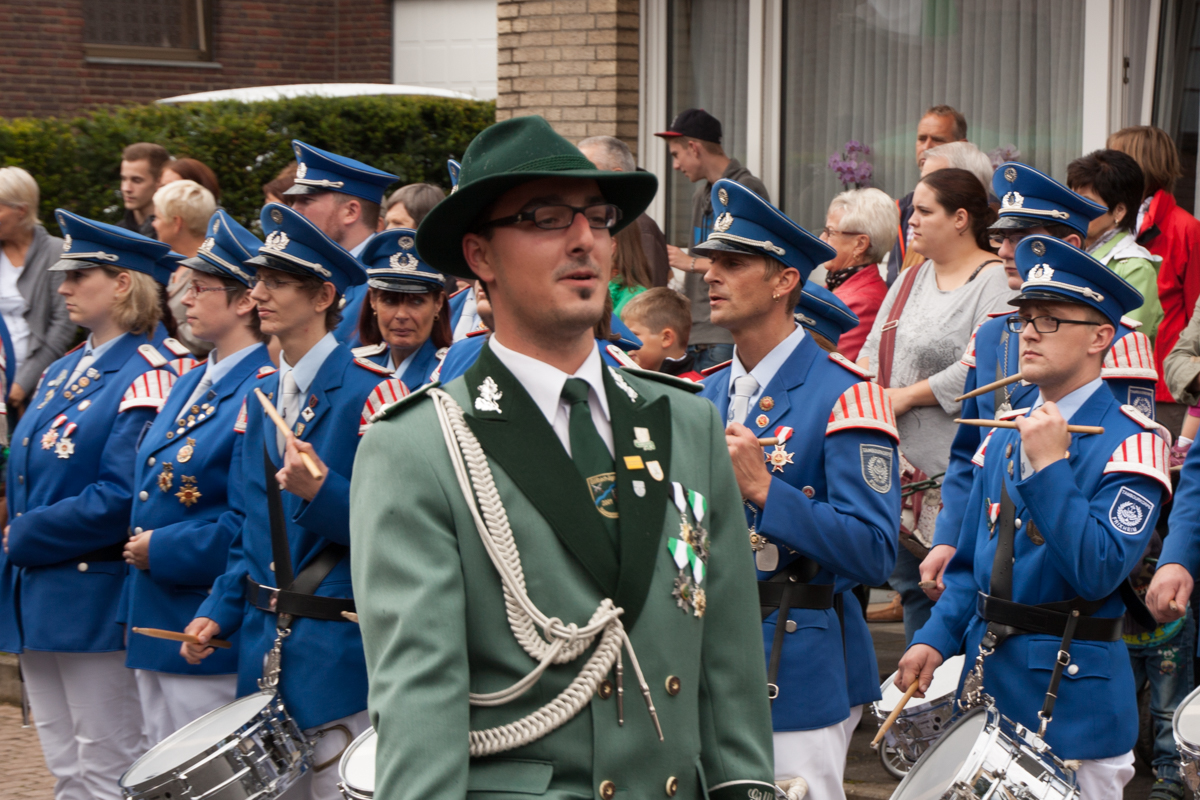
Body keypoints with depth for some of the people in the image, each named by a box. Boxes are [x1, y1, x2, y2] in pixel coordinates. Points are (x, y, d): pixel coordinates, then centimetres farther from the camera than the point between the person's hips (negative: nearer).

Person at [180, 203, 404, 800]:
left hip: (340, 655, -7)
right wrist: (219, 612, 7)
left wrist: (323, 492, -28)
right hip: (265, 648, 7)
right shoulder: (260, 394, 12)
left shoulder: (371, 391, -11)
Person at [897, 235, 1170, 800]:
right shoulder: (1005, 438, 11)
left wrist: (1050, 466, -22)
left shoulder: (1128, 444, -11)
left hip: (1073, 705, -6)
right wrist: (936, 639, 1)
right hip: (988, 689, 6)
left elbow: (1100, 573, -23)